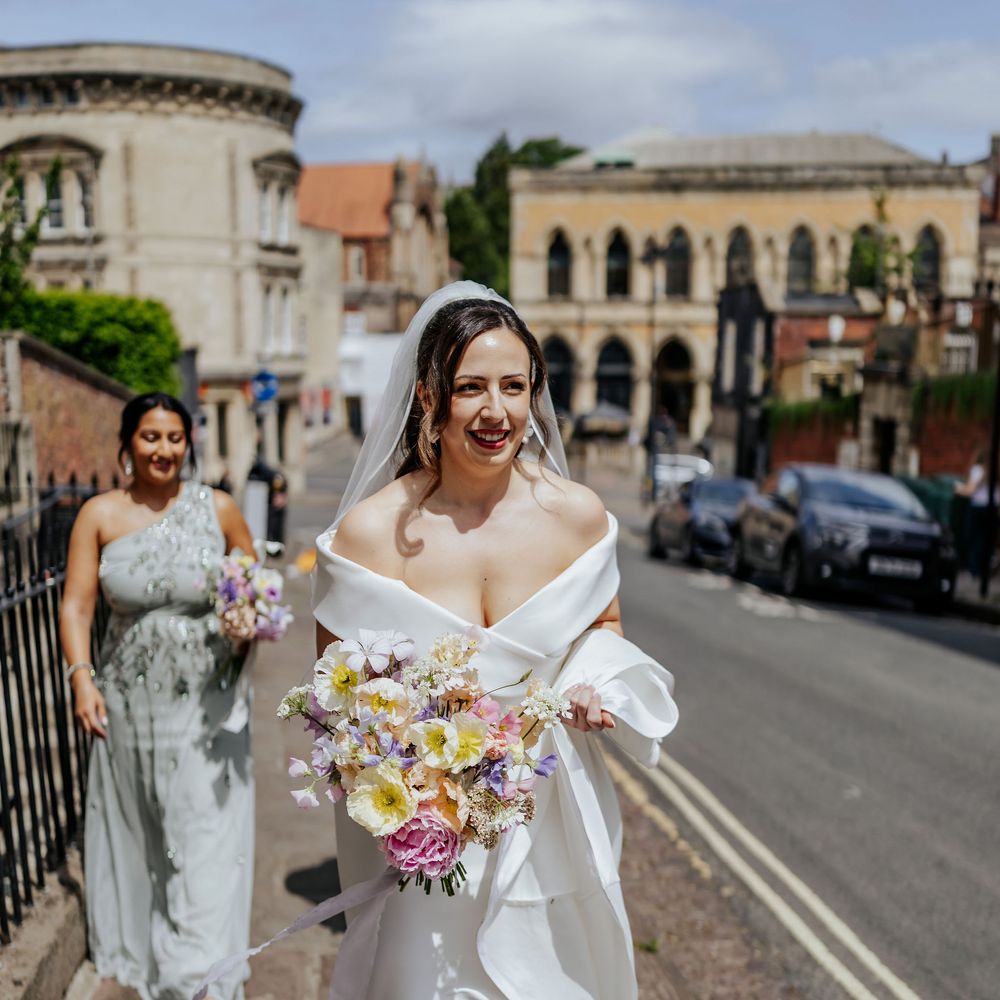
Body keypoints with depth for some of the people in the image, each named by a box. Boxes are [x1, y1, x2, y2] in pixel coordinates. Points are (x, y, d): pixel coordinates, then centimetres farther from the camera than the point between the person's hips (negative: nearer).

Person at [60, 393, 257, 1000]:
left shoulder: (218, 509, -3)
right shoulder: (100, 515, -2)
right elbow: (77, 605, -4)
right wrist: (82, 677, -16)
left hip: (205, 709, -1)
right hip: (129, 708, 2)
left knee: (206, 848, -1)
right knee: (139, 842, 16)